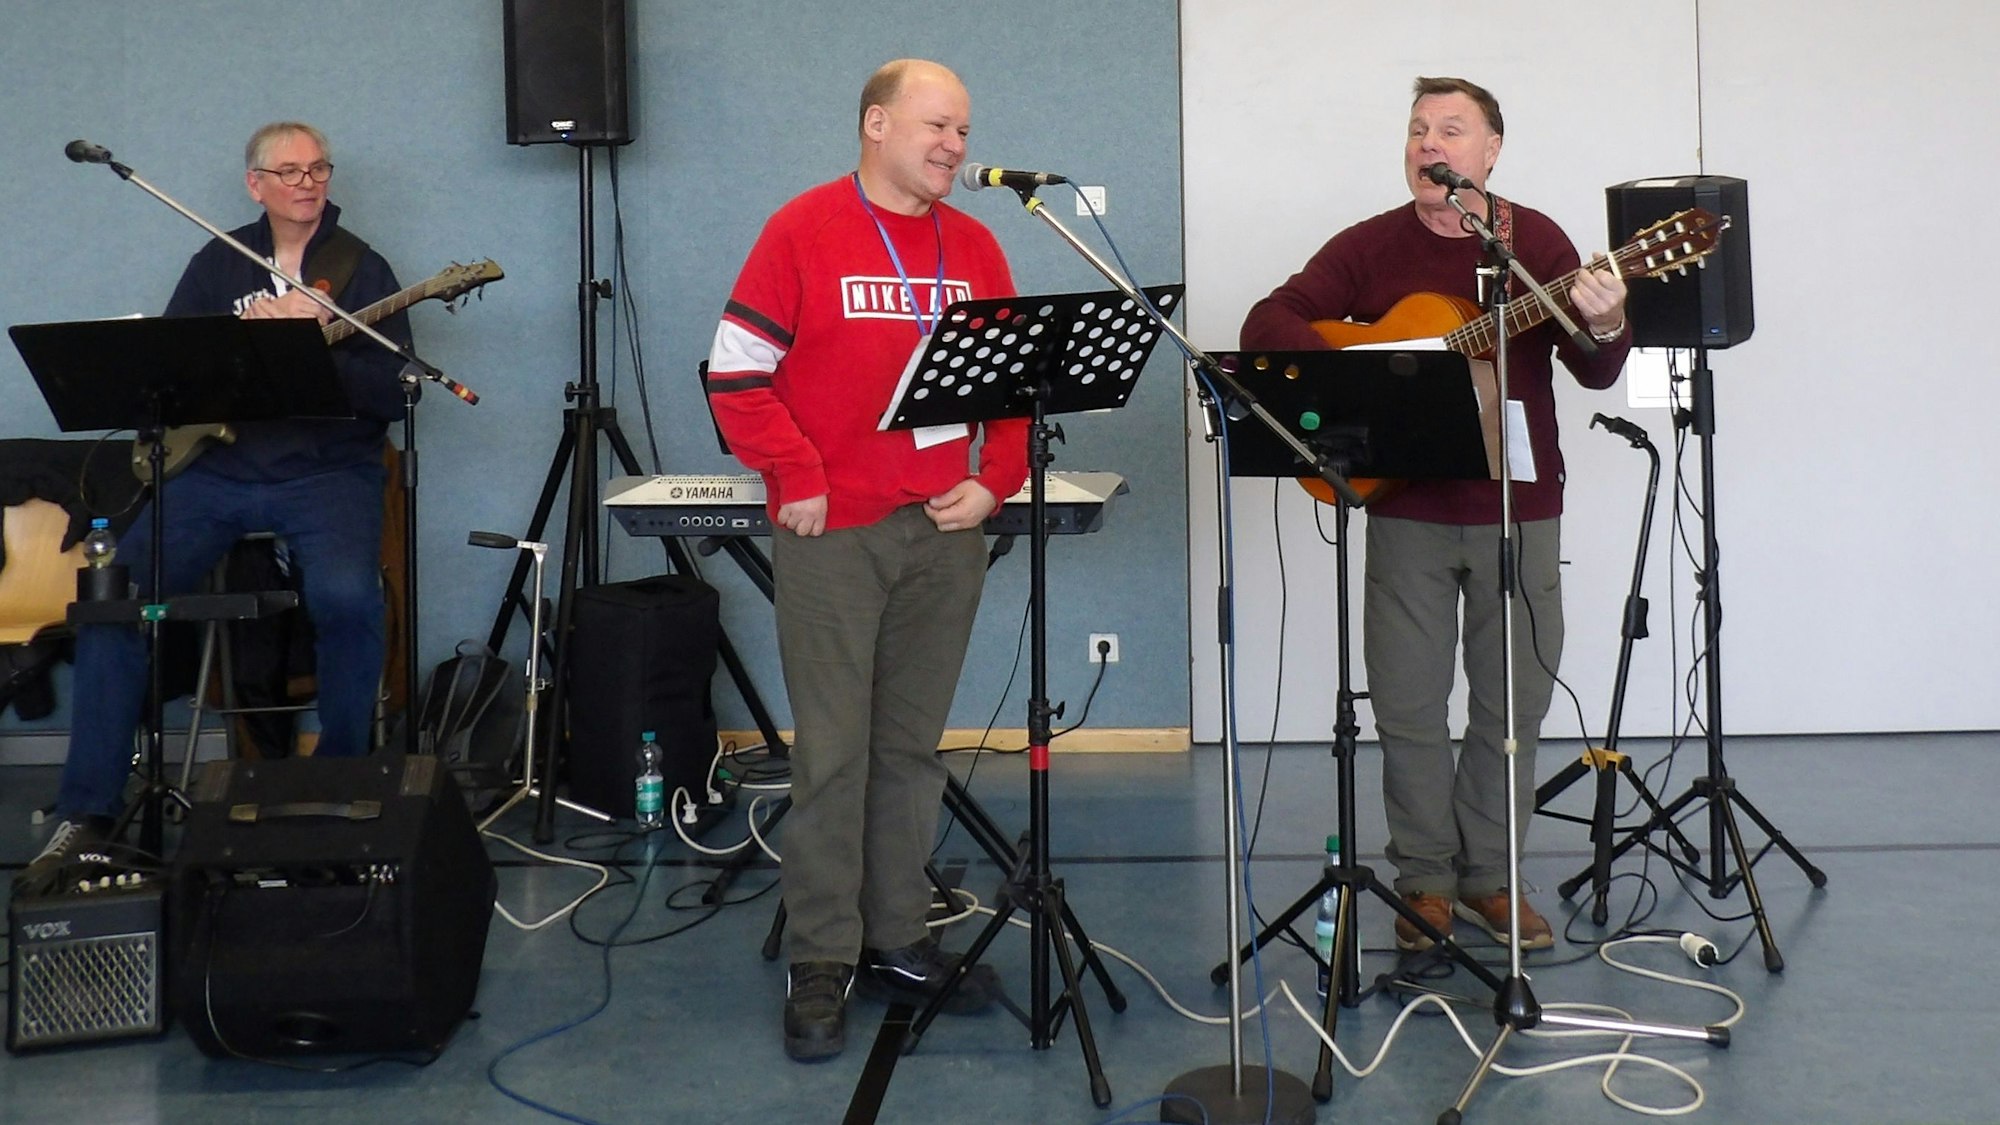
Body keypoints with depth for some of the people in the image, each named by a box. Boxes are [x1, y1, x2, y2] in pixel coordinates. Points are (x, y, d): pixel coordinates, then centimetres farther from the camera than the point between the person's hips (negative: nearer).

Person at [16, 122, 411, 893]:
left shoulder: (361, 269, 5)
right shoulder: (217, 265, 14)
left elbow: (393, 395, -4)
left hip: (326, 470, -3)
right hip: (215, 469, 3)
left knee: (347, 595, -33)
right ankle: (87, 813, -11)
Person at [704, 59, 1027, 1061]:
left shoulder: (975, 248, 12)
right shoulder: (803, 231, -2)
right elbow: (736, 373, -5)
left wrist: (995, 481, 3)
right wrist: (797, 480, -10)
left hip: (945, 531, 5)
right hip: (831, 534, -4)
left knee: (912, 745, 10)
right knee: (831, 752, -2)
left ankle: (898, 940, 20)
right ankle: (820, 962, 7)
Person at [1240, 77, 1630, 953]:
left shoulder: (1534, 240, 1)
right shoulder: (1367, 247, 2)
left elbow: (1595, 373, -3)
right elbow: (1266, 324, -4)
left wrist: (1605, 327, -25)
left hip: (1518, 512, 0)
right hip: (1406, 512, 0)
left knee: (1513, 704, 7)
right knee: (1407, 707, 4)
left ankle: (1490, 874, 22)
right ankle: (1425, 879, 18)